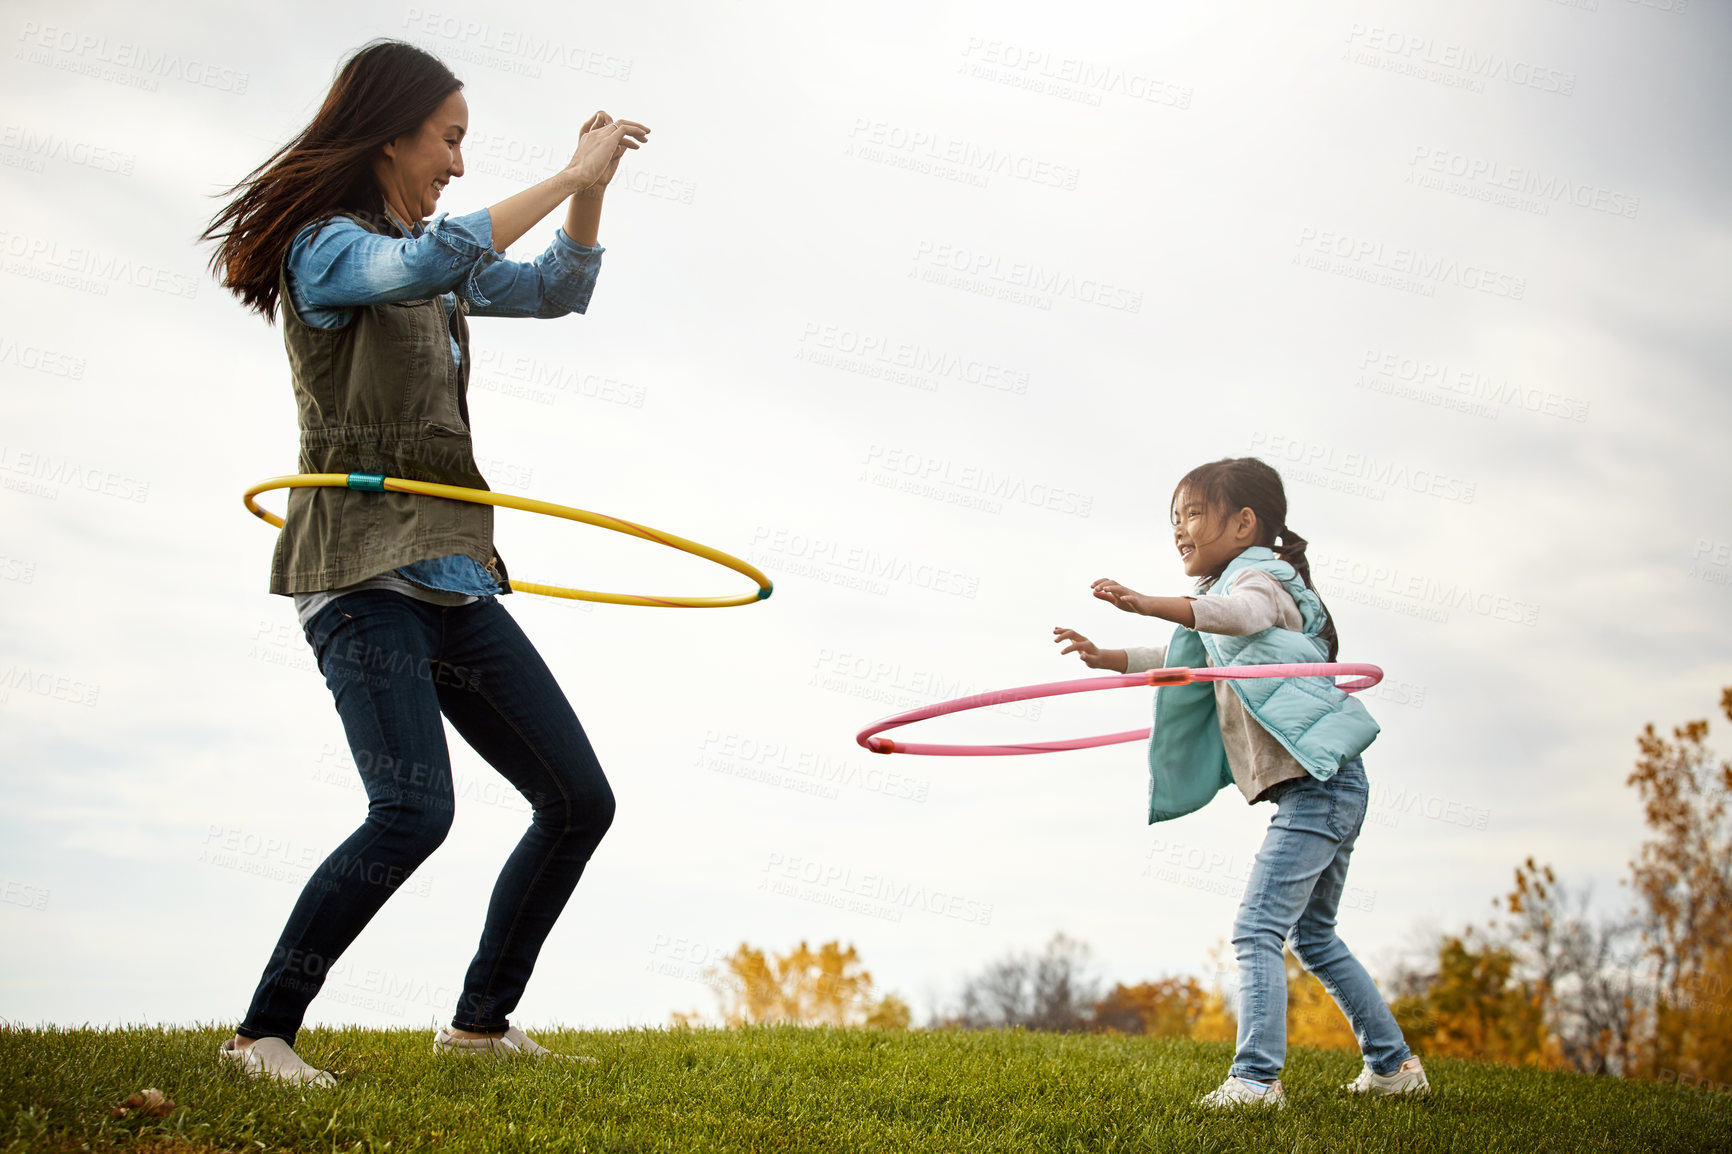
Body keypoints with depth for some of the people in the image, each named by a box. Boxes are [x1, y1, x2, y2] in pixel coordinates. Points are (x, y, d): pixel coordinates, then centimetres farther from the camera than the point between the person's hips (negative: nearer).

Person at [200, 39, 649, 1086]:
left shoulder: (428, 258, 20)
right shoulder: (325, 246, -5)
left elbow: (559, 288, 28)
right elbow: (434, 263, -25)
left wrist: (592, 188, 11)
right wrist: (569, 175, -19)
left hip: (453, 575, 9)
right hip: (362, 569, -9)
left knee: (580, 802, 5)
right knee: (415, 810, -26)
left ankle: (482, 1019, 17)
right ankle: (264, 1032, -13)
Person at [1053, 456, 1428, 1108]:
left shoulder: (1261, 575, -6)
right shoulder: (1229, 592, 24)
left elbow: (1242, 614, -32)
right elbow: (1188, 660, 39)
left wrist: (1149, 605, -45)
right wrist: (1107, 658, 27)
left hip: (1318, 785, -11)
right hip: (1323, 791, 11)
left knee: (1256, 930, -14)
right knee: (1313, 936, 18)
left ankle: (1257, 1079, -16)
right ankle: (1395, 1066, 25)